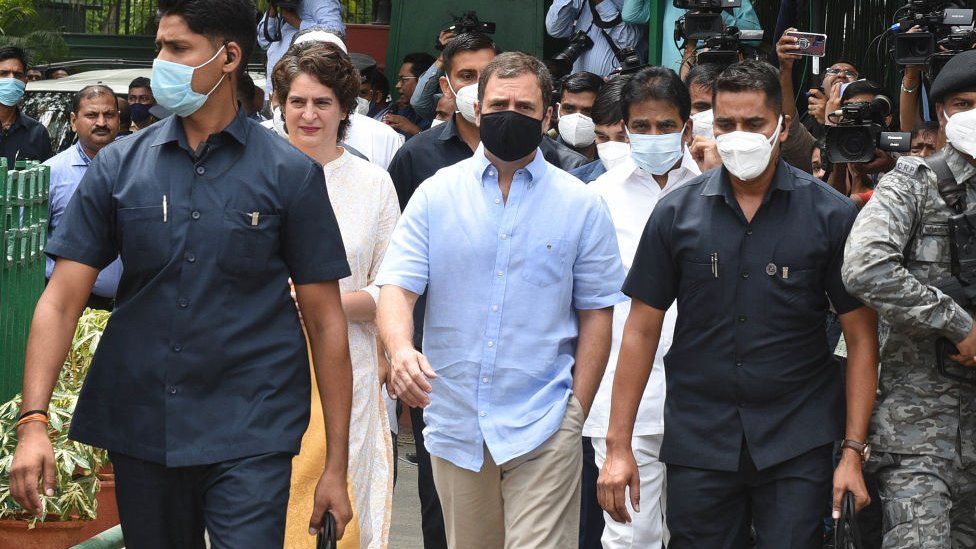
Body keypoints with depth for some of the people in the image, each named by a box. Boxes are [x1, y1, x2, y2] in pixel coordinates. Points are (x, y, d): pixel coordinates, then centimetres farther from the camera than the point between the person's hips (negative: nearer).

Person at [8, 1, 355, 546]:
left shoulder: (291, 173, -1)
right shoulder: (119, 165, 4)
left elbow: (325, 321, -1)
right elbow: (62, 299, 0)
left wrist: (336, 465, -3)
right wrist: (34, 420, -13)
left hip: (250, 434, -3)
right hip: (139, 429, 3)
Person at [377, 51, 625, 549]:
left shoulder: (580, 205, 3)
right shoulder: (437, 194, 5)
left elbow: (595, 315, 6)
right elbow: (397, 288, -1)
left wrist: (576, 412, -1)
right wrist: (401, 349, -23)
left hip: (542, 426, -2)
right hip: (454, 421, 2)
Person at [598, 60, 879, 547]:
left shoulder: (831, 215, -2)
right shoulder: (677, 213, 2)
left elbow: (861, 337, -1)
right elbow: (642, 329, 4)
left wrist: (854, 451, -7)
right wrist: (618, 446, -1)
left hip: (798, 446, -1)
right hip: (698, 441, 1)